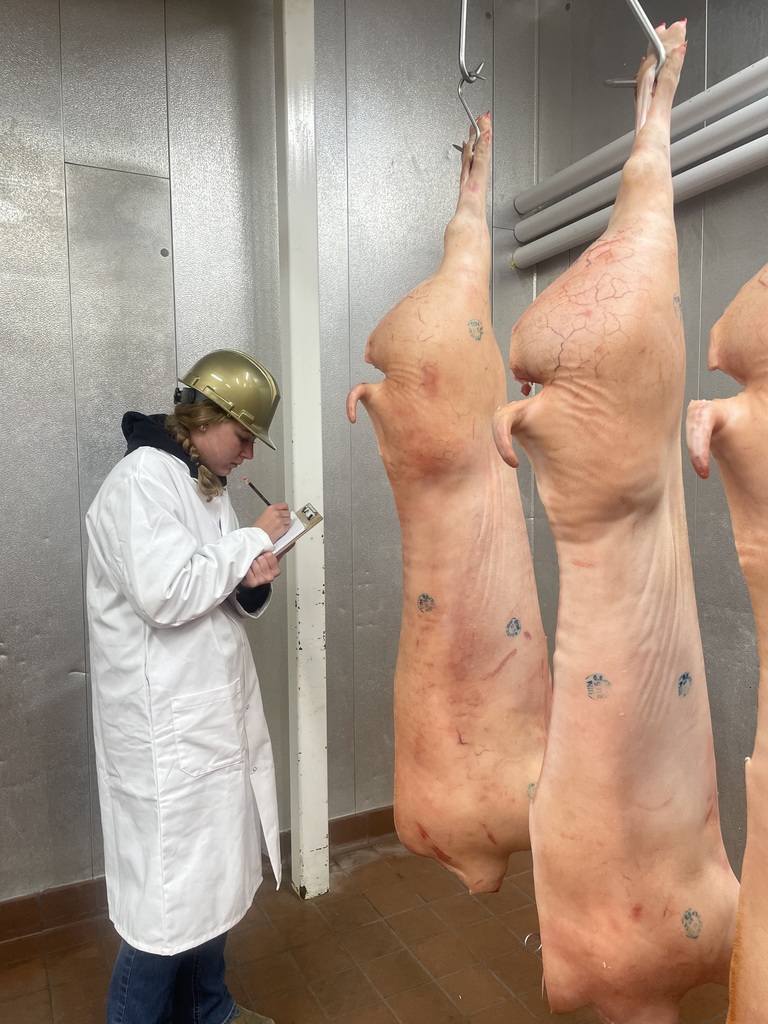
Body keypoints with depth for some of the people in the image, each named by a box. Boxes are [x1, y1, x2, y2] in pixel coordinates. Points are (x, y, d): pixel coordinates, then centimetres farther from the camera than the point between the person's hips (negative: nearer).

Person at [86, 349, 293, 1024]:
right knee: (172, 896, 3)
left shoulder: (206, 485, 13)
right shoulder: (144, 477, -15)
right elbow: (165, 593, -26)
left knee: (211, 878, 21)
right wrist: (253, 539, -16)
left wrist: (251, 582, -6)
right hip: (168, 727, -9)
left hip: (213, 714, 9)